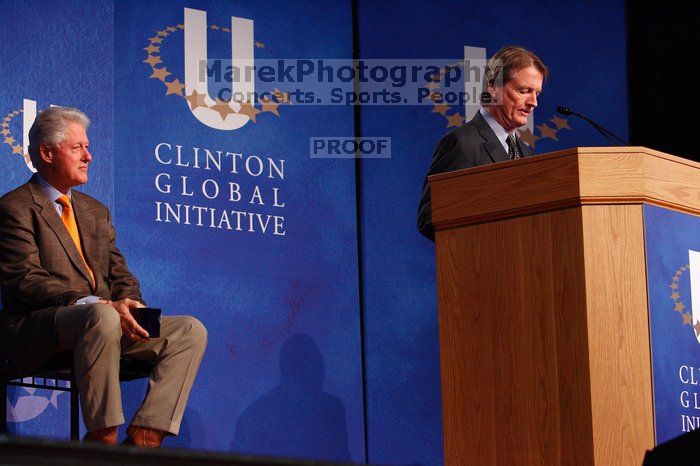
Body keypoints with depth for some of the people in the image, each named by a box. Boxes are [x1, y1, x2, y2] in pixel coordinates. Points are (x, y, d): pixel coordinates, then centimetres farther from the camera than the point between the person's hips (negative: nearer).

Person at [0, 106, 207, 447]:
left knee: (190, 331, -10)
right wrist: (100, 305, -23)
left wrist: (129, 304, -6)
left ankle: (144, 438, -21)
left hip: (108, 319, 8)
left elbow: (119, 274, 20)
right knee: (102, 319, -39)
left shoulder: (95, 211, 25)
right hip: (38, 333, -8)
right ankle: (102, 438, -32)